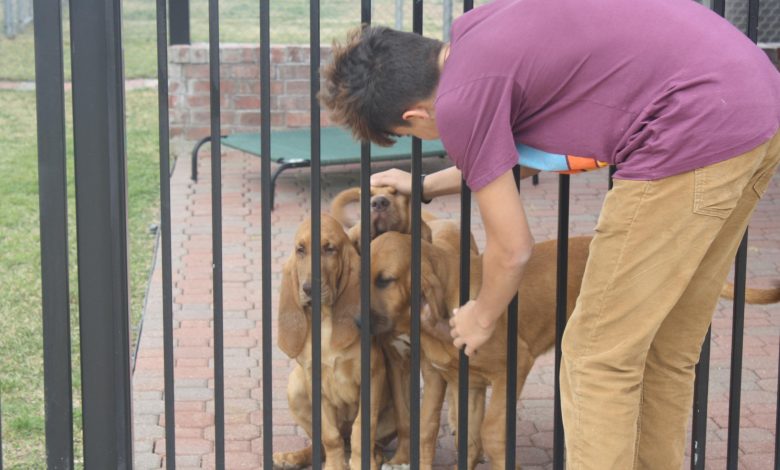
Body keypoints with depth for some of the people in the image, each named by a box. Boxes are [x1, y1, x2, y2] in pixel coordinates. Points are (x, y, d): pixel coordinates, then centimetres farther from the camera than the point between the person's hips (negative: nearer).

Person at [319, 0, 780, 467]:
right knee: (667, 352, 19)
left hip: (697, 137, -9)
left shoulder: (459, 100, -9)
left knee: (599, 356, 2)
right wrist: (425, 187, 41)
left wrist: (482, 318, 20)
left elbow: (513, 249, 2)